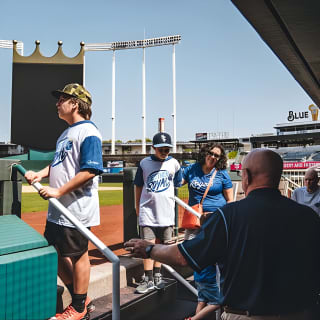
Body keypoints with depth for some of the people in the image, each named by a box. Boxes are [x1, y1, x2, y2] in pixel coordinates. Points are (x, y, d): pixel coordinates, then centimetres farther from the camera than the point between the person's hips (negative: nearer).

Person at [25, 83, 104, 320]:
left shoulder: (88, 132, -15)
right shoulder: (66, 133, 15)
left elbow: (90, 171, -24)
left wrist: (59, 191, -22)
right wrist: (40, 174, 4)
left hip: (76, 209, -10)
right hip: (58, 208, 10)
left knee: (78, 255, 4)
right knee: (54, 253, 16)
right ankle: (81, 299, 31)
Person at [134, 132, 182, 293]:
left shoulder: (174, 163, 3)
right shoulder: (144, 163, -1)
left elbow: (176, 184, 16)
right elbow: (138, 186, 7)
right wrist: (138, 207, 10)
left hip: (166, 212, 2)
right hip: (147, 210, -2)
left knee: (160, 244, 11)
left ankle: (157, 275, 25)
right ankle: (148, 279, 2)